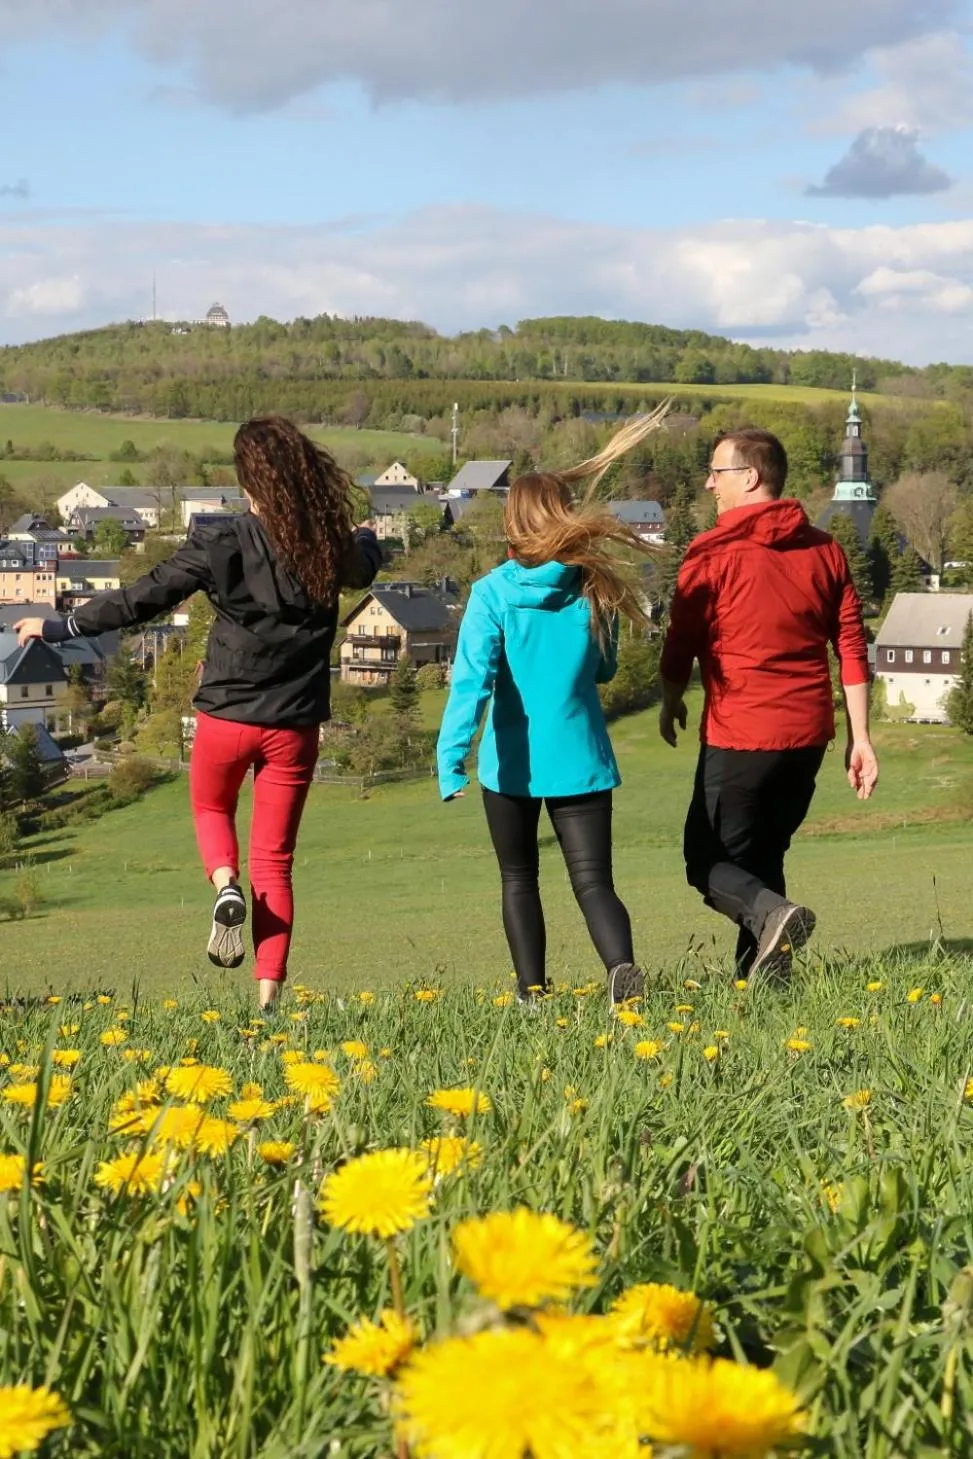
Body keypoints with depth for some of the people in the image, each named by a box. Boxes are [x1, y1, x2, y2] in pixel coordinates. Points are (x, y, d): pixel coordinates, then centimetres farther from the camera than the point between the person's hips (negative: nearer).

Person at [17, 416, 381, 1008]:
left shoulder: (222, 540, -14)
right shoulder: (331, 546, -4)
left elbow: (142, 599, -11)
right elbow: (364, 570, 21)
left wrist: (59, 627, 0)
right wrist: (367, 541, 46)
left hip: (227, 715, -2)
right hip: (295, 724, 2)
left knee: (212, 808, 29)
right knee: (274, 859, 10)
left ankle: (226, 886, -3)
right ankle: (269, 996, 2)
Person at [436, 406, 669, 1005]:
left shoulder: (493, 593, -10)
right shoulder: (595, 590, -1)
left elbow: (472, 678, -19)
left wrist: (451, 757, -23)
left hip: (512, 765, -1)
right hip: (581, 761, 1)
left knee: (519, 880, 18)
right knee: (594, 881, 0)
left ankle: (533, 992, 17)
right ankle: (622, 963, -28)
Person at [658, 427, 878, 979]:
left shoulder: (714, 554, -8)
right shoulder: (825, 551, 7)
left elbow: (682, 644, -3)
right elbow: (853, 649, 6)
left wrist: (671, 706, 16)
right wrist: (860, 738, 9)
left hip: (740, 735, -5)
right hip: (809, 734, 5)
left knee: (711, 860, 6)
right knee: (763, 856, 18)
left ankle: (770, 912, -22)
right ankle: (762, 977, 11)